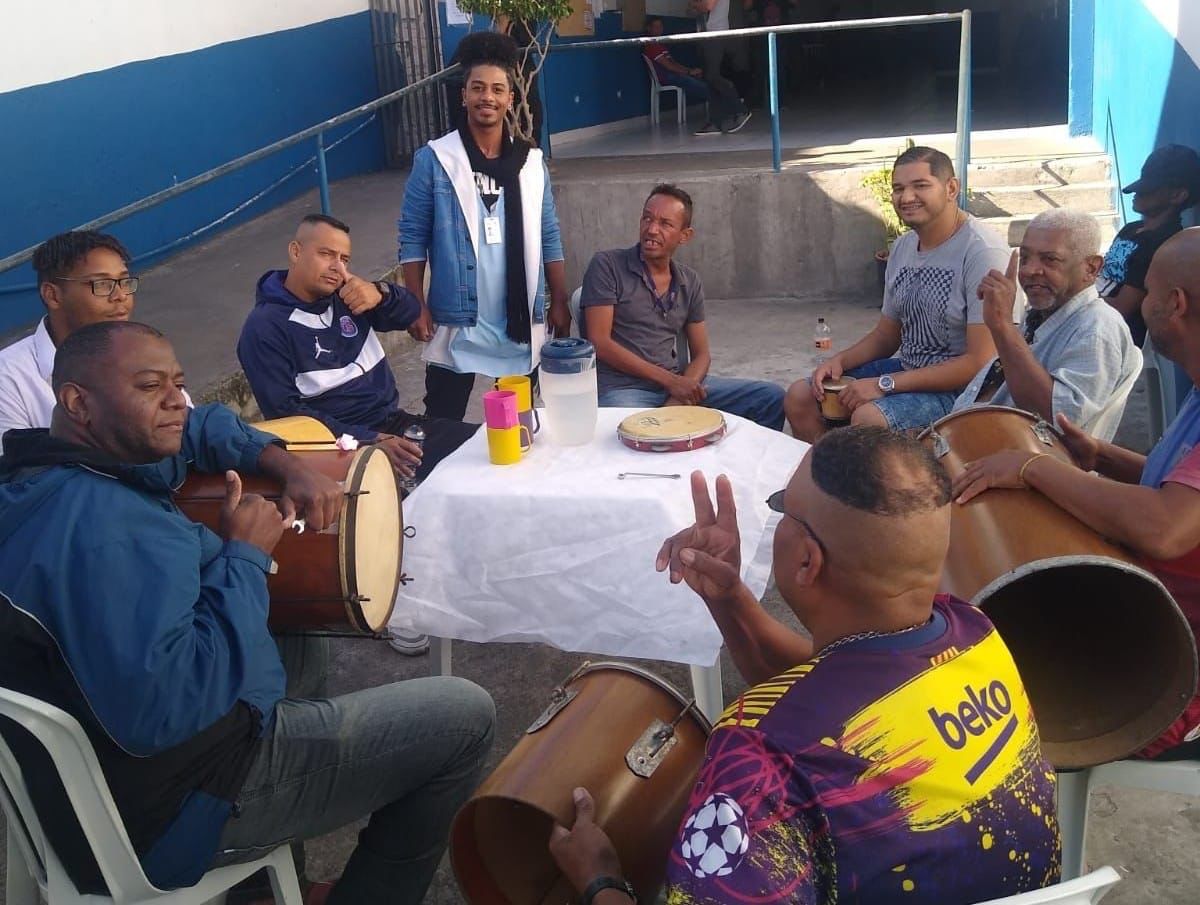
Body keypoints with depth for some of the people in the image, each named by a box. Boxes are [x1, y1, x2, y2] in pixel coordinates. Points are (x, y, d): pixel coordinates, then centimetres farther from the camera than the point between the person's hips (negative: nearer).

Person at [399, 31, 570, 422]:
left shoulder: (532, 162, 4)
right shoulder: (434, 159, -6)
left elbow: (548, 239, 9)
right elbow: (413, 238, -4)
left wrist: (559, 302, 6)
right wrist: (417, 306, -9)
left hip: (521, 322, 3)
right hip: (456, 321, -3)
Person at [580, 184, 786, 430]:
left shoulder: (690, 282, 13)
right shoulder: (608, 266, -3)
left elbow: (701, 354, 14)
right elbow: (599, 343, -9)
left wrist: (683, 393, -10)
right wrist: (668, 380, -14)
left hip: (678, 383, 6)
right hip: (621, 388, -6)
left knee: (772, 398, -3)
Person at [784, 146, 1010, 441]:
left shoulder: (982, 251, -18)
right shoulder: (903, 247, 8)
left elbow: (979, 362, -22)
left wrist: (885, 384, -23)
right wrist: (840, 360, -3)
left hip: (962, 387, -8)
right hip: (907, 370, 8)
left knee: (869, 418, -31)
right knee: (800, 397, 1)